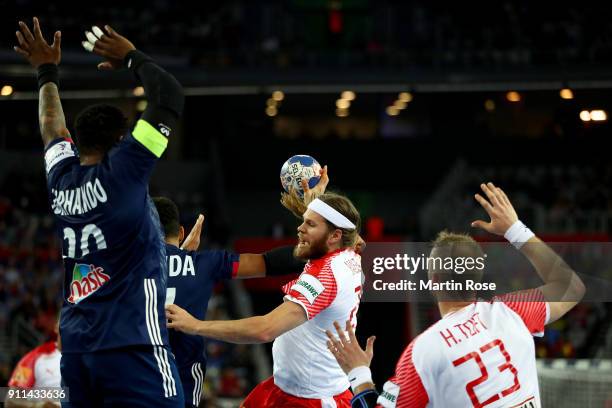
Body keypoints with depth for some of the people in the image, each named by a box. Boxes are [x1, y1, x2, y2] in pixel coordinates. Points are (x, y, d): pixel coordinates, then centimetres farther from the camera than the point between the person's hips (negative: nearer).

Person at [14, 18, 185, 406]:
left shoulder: (61, 180, 10)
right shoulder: (122, 172, -8)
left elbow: (52, 126, 31)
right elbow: (170, 96, -5)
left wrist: (47, 71, 44)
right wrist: (133, 58, 10)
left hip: (75, 349, 8)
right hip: (130, 346, -7)